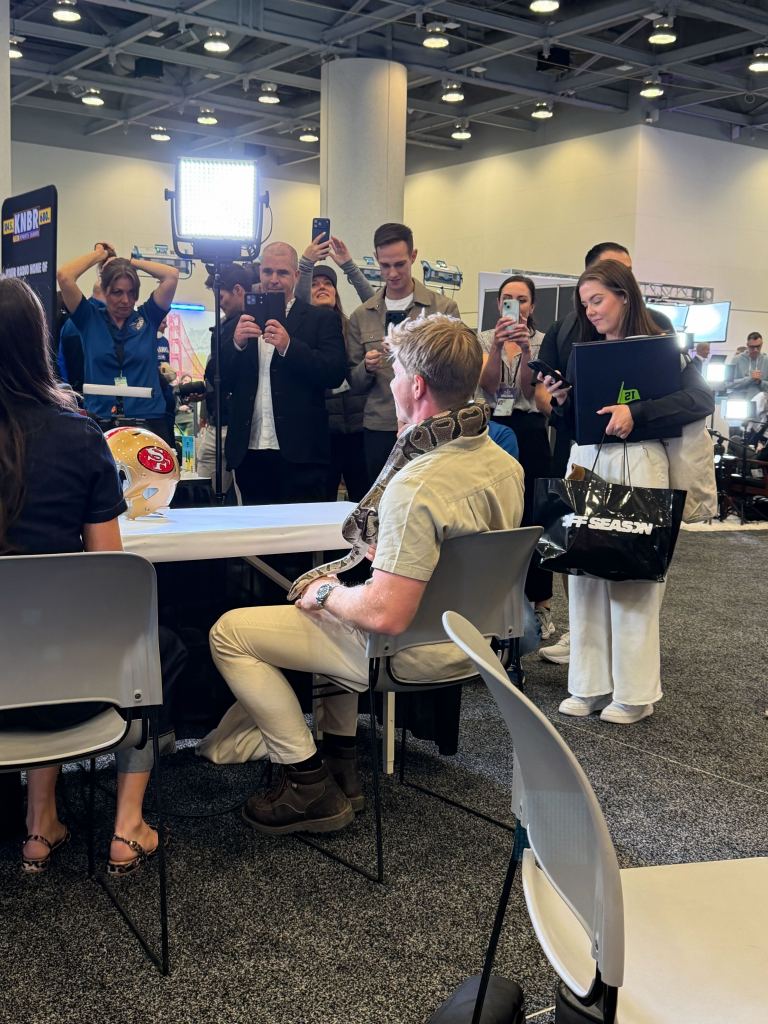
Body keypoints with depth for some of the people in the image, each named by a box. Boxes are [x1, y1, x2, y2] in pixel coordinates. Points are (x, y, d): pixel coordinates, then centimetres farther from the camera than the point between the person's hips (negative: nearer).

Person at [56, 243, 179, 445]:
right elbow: (64, 277, -4)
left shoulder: (147, 318, 9)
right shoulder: (90, 319, 7)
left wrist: (130, 261, 10)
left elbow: (171, 275, 1)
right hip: (100, 423, 0)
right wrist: (98, 254, 9)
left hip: (149, 421, 1)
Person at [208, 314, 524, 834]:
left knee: (228, 631, 0)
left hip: (413, 652, -9)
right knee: (342, 591, 35)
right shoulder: (506, 465, -3)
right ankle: (341, 758, 31)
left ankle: (309, 782, 5)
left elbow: (386, 616, -33)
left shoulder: (417, 487, -31)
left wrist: (325, 594, -14)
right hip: (469, 635, 9)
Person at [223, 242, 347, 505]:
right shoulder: (240, 323, 13)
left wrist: (288, 346, -19)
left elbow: (335, 374, -8)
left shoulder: (322, 319, 4)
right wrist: (236, 344, -10)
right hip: (249, 453, 3)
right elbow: (220, 382, 8)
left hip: (299, 454, -3)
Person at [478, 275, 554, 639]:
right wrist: (498, 347, -26)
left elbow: (531, 391, -9)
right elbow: (487, 385, -9)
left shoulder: (542, 342, 4)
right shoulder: (485, 339, 7)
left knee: (532, 516, -1)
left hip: (529, 433, -1)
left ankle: (541, 602, 7)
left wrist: (525, 350, -24)